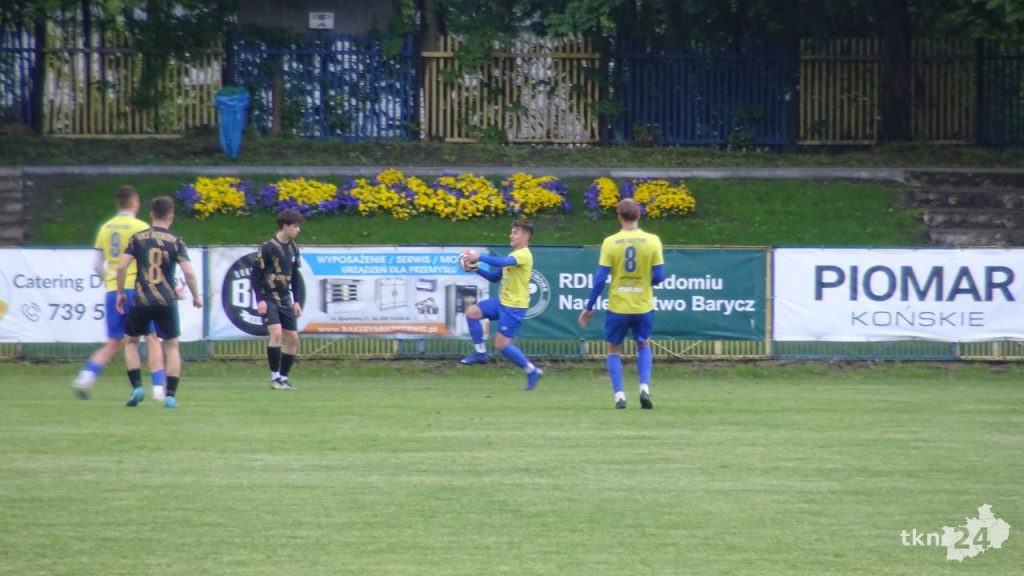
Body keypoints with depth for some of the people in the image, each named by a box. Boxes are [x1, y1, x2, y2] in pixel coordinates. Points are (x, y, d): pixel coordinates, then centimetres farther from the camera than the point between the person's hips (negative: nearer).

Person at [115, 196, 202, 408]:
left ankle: (137, 386, 2)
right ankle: (171, 394, 4)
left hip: (141, 301, 0)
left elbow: (121, 266, -4)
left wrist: (121, 293, 9)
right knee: (172, 346, 12)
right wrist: (196, 296, 8)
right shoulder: (176, 241, -1)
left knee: (130, 341, 18)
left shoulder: (138, 238, 2)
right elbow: (189, 272, -7)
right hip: (167, 301, 0)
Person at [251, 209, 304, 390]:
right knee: (276, 333, -21)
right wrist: (260, 299, -16)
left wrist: (297, 301, 15)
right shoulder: (268, 247, -12)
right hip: (268, 298, -7)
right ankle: (275, 377, -13)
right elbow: (255, 274, -10)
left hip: (285, 299, 7)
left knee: (292, 337, 4)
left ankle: (284, 377, 15)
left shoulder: (293, 248, 9)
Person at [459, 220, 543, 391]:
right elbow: (495, 277, 21)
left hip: (515, 306, -9)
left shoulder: (524, 255, -14)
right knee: (472, 312, -4)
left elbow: (503, 262, -33)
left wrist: (480, 257, -33)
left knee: (501, 343, -11)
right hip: (502, 300, 9)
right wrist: (477, 268, 6)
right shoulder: (512, 255, 16)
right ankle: (480, 353, 3)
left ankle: (532, 371, 2)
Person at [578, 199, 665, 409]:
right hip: (643, 306, 1)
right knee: (644, 345, 24)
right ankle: (644, 387, 4)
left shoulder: (610, 242, -8)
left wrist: (589, 307, 1)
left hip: (617, 307, -1)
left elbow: (600, 279, -8)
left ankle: (619, 395, 6)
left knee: (614, 350, 17)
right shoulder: (652, 241, -7)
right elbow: (658, 277, -5)